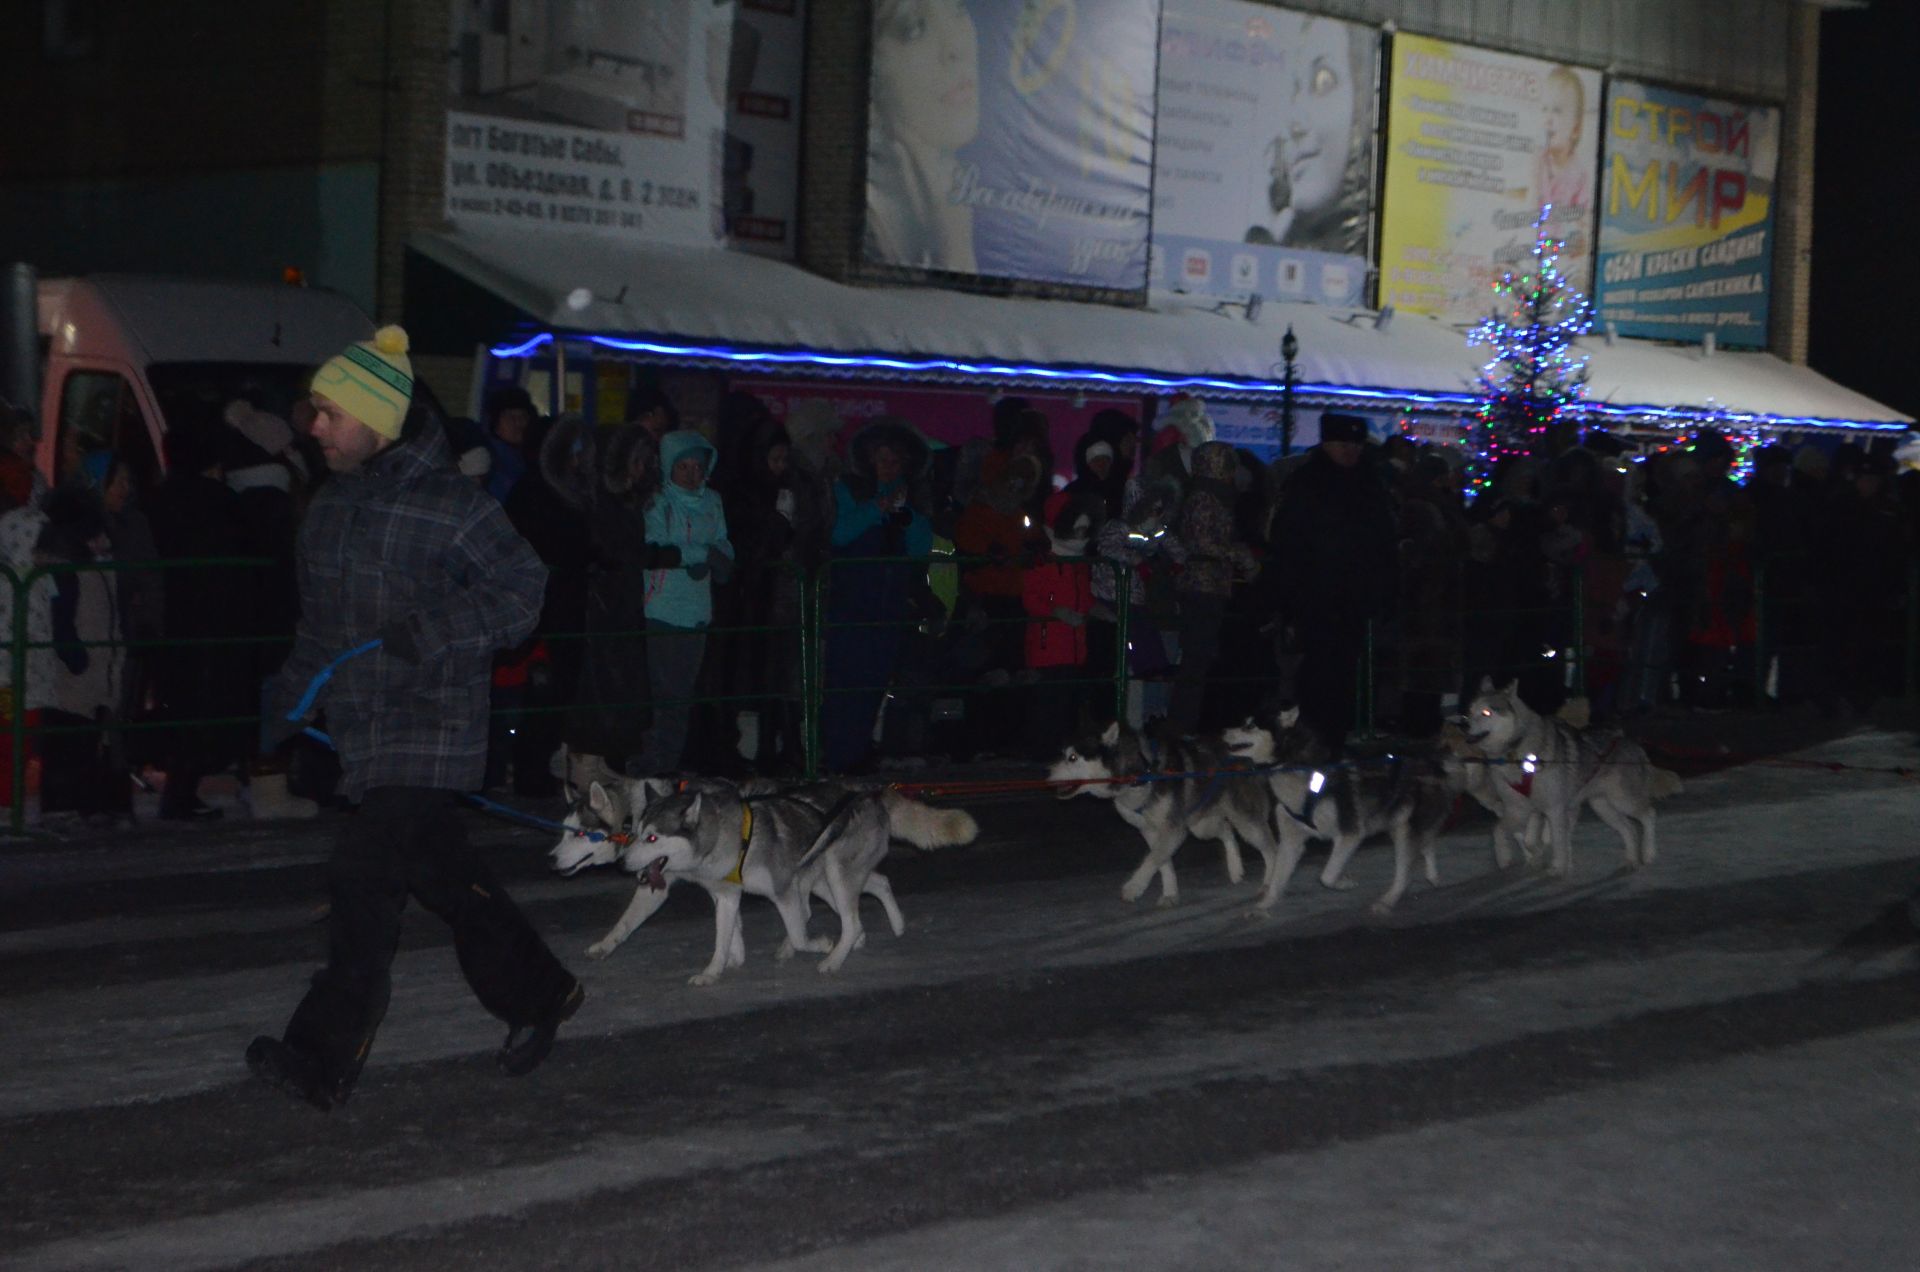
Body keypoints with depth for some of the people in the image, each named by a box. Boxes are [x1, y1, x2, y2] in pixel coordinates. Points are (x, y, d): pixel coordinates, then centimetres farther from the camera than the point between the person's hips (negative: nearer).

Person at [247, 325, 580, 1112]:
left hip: (427, 730, -8)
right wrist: (289, 700, 18)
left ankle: (322, 1062, -13)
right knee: (443, 876, 15)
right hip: (361, 726, 8)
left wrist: (432, 632, -22)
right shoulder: (331, 506, 12)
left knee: (363, 877, -15)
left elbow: (520, 586, -13)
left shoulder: (449, 506, -14)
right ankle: (536, 994, 32)